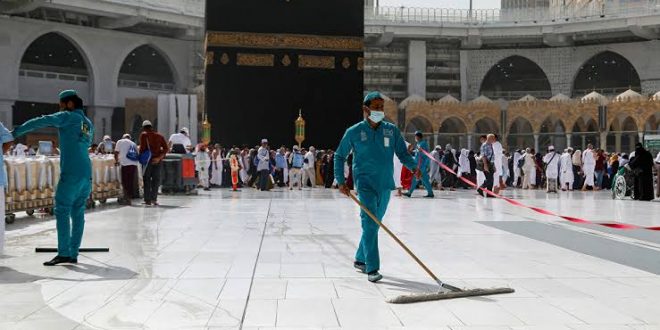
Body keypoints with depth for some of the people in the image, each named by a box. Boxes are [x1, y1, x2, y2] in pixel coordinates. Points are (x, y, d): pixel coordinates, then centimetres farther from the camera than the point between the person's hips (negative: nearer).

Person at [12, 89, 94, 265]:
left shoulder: (68, 117, 1)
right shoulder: (88, 123, 20)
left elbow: (41, 121, -8)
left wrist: (16, 132, -5)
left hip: (71, 173, -7)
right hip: (86, 173, 7)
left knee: (62, 211, -5)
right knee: (78, 213, 6)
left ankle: (63, 253, -10)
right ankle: (73, 254, 6)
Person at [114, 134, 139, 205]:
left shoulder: (120, 142, 11)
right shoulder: (133, 144, 23)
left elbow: (116, 153, 7)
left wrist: (117, 161, 24)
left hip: (125, 164, -4)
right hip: (134, 164, 4)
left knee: (125, 182, 0)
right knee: (130, 182, 9)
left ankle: (126, 198, -5)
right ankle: (129, 198, 12)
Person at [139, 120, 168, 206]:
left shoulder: (144, 135, 0)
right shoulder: (160, 135, 10)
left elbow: (142, 147, -10)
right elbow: (165, 148, 0)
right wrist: (159, 157, -6)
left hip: (148, 159, -3)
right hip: (158, 160, 3)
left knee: (147, 180, 5)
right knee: (156, 179, 10)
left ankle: (148, 200, 4)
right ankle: (154, 199, 3)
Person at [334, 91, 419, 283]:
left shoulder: (392, 130, 4)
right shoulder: (354, 132, -2)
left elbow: (403, 154, 6)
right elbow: (339, 156, 8)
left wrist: (414, 167, -15)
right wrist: (341, 181, 0)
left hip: (385, 185, 4)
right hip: (365, 184, -4)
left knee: (374, 225, 14)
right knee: (370, 224, -16)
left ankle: (360, 259, 32)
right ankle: (372, 269, -15)